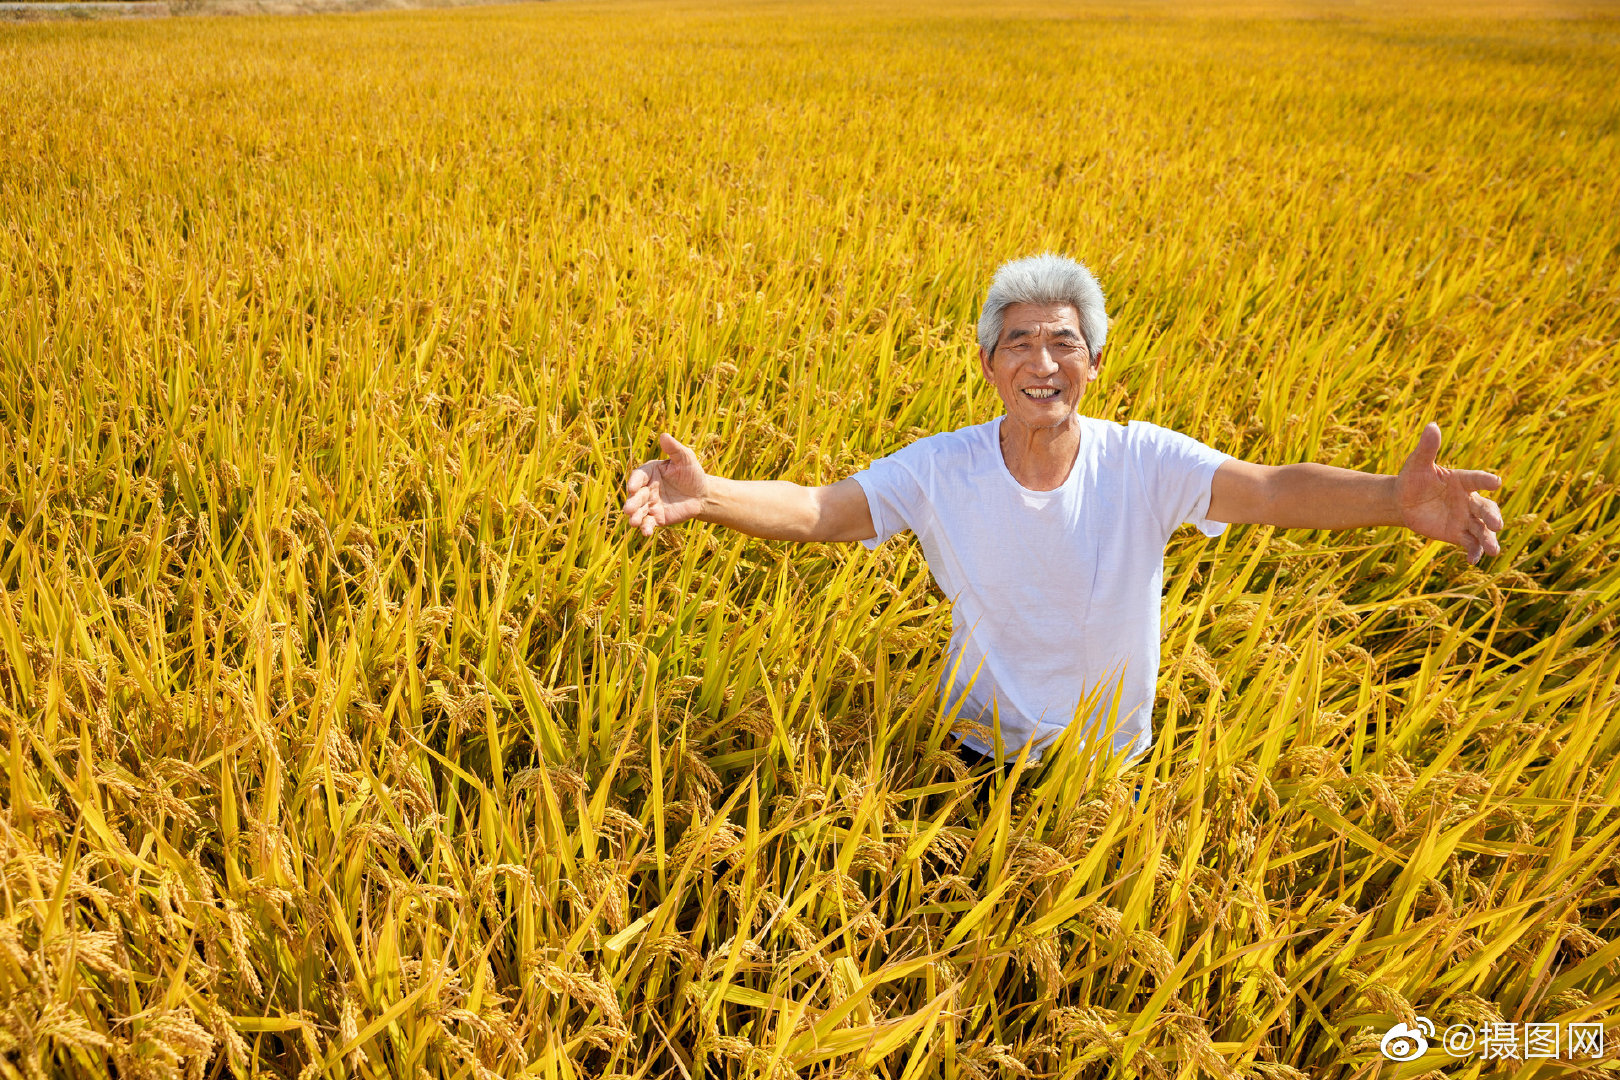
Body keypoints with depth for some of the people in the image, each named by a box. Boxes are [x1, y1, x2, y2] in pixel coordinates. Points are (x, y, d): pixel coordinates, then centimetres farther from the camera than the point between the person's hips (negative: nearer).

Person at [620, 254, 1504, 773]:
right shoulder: (938, 469, -21)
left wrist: (1391, 498, -52)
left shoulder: (1145, 462, -20)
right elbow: (817, 511, -28)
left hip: (1110, 758, 0)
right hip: (985, 753, 0)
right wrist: (705, 496, -47)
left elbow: (1275, 490, -31)